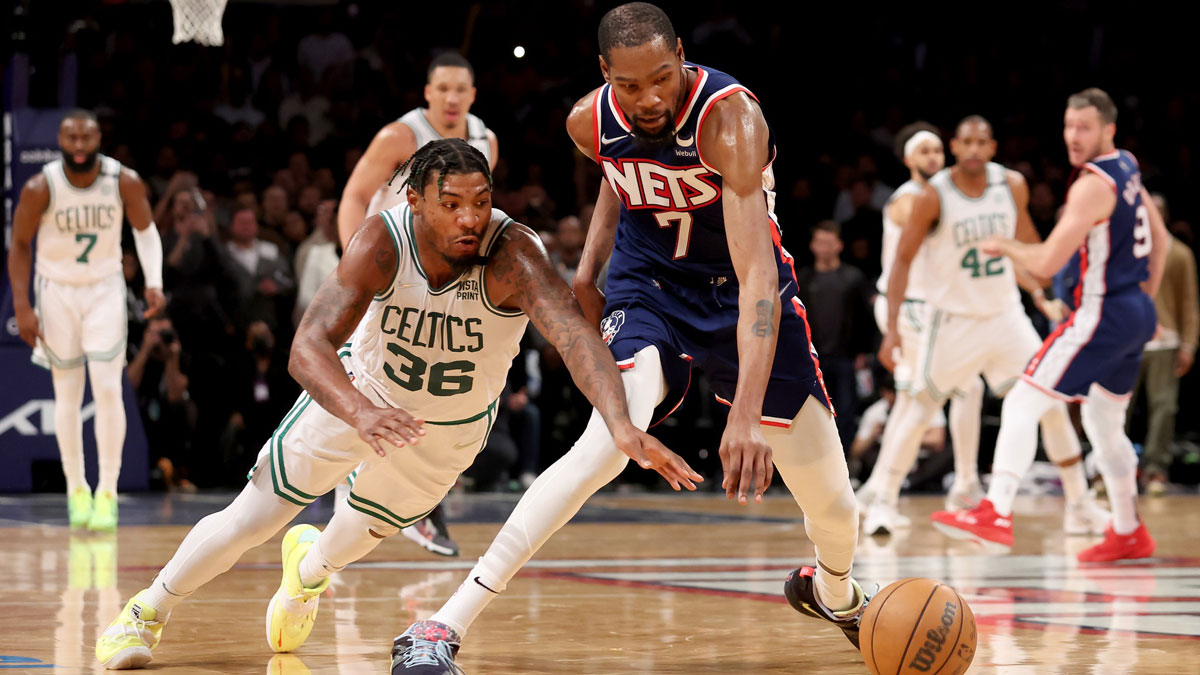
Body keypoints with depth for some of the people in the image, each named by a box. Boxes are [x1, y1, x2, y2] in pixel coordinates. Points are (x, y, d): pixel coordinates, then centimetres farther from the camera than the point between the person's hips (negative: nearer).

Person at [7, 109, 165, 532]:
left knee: (108, 389, -10)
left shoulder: (125, 182, -15)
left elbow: (145, 229, 3)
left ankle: (107, 493, -3)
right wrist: (22, 308, -10)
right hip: (57, 290, 0)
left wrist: (153, 282, -9)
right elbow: (20, 246, -6)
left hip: (105, 290, 0)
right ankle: (76, 489, 21)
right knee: (68, 394, 7)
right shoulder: (40, 189, -18)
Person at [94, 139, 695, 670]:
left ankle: (308, 570, 59)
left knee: (368, 529, 22)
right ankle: (146, 612, 24)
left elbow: (576, 338, -53)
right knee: (249, 520, -2)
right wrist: (360, 413, -62)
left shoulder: (513, 255, -38)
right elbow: (309, 346, -41)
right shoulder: (383, 241, -34)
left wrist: (623, 427, -70)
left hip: (456, 424, 1)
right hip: (360, 390, -1)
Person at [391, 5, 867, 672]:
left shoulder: (730, 119, -30)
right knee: (609, 442, -29)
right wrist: (588, 270, 6)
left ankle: (834, 591, 43)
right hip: (647, 285, 1)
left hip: (740, 293, -1)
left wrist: (747, 415, -49)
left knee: (833, 503, 3)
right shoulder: (591, 121, -15)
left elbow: (757, 278, -40)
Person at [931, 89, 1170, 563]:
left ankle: (996, 513, -20)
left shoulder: (1092, 186, -19)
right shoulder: (1125, 167, 9)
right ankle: (1128, 534, 28)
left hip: (1103, 314, -9)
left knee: (1022, 405, -11)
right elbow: (1159, 238, 21)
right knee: (1103, 423, 22)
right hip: (1136, 314, 9)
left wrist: (1003, 247, -5)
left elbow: (1047, 263, -22)